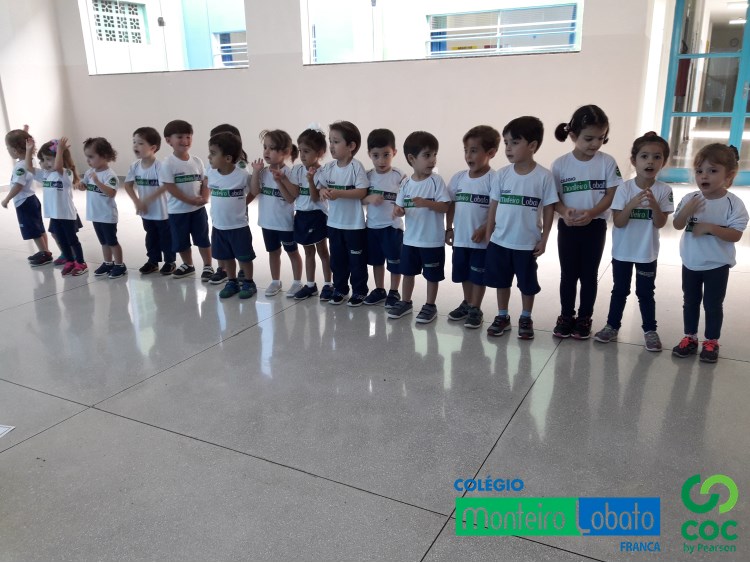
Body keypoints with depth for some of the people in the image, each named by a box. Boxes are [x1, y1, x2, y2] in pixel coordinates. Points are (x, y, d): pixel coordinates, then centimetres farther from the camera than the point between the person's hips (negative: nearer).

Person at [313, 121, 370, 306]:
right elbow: (321, 187, 5)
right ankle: (340, 289, 30)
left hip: (354, 224, -5)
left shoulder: (356, 167, -15)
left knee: (357, 259, 7)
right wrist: (323, 192, -18)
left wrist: (339, 193, -26)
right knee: (337, 258, 16)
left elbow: (362, 192, -19)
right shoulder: (328, 167, 1)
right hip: (334, 222, 5)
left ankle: (359, 291, 21)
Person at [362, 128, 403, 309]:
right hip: (372, 226, 4)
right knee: (376, 260, 17)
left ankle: (394, 292, 22)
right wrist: (369, 198, -18)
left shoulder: (399, 176, -11)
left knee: (394, 261, 7)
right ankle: (379, 290, 32)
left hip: (392, 226, -4)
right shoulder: (368, 176, 0)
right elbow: (360, 198, 3)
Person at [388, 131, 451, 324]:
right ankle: (406, 302, 34)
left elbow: (445, 206, -15)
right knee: (407, 272, 17)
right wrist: (398, 210, -16)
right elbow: (400, 206, 7)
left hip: (433, 241, -4)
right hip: (410, 239, 4)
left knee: (432, 275, 9)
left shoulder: (436, 181, -11)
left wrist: (426, 203, -30)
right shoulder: (406, 183, 1)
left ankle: (430, 306, 24)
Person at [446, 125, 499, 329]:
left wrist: (483, 229, -21)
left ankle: (475, 309, 20)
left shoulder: (493, 180, -14)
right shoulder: (458, 178, 3)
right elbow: (451, 205, 10)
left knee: (478, 276, 7)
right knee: (464, 274, 18)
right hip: (460, 238, 5)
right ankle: (467, 303, 35)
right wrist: (449, 229, 8)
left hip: (482, 240, -5)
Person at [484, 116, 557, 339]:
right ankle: (502, 316, 31)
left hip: (528, 243, -3)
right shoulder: (501, 174, -3)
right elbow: (494, 205, 5)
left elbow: (549, 208, -5)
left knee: (527, 284, 11)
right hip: (500, 241, 3)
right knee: (501, 281, 14)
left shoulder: (544, 176, -11)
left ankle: (526, 318, 30)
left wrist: (544, 239, -5)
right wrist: (489, 234, 5)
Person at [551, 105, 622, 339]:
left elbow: (611, 195, -7)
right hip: (567, 227, 0)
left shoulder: (607, 162, -6)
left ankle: (584, 318, 22)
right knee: (568, 274, 10)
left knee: (589, 275, 9)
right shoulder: (560, 164, -6)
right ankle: (566, 316, 25)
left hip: (595, 227, 0)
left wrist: (591, 213, -23)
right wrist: (565, 212, -23)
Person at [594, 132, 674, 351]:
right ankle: (612, 326, 27)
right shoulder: (624, 189, -12)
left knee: (646, 293, 12)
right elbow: (618, 222, -15)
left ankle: (650, 330, 26)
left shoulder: (664, 190, -10)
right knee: (620, 291, 14)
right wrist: (632, 204, -30)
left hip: (647, 253, 0)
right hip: (622, 251, 0)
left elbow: (660, 223, -12)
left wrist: (654, 204, -28)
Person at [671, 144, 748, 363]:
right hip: (690, 262, 4)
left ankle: (711, 342, 24)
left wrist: (709, 227, -29)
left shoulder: (733, 203, -15)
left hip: (717, 265, -3)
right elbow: (677, 225, -4)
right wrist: (686, 210, -23)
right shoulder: (690, 199, -6)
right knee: (690, 302, 15)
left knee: (713, 304, 8)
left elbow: (736, 235, -19)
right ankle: (690, 338, 31)